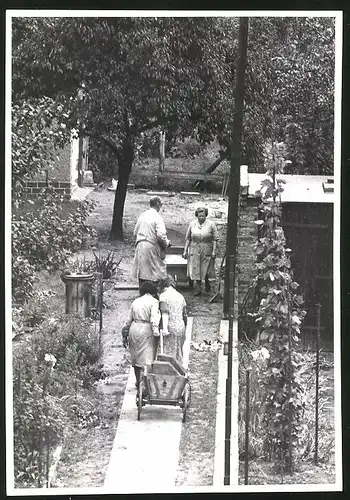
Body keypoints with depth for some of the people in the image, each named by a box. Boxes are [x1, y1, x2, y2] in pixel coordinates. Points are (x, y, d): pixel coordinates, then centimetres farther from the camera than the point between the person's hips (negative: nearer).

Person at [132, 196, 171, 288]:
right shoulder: (157, 217, -11)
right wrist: (167, 243, -2)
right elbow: (161, 235, -19)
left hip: (140, 247, 6)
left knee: (142, 276, 11)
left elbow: (135, 233, 15)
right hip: (153, 248, -6)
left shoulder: (142, 215, 8)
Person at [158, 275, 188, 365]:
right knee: (179, 354, 14)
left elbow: (165, 312, -16)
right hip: (181, 328, 6)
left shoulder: (163, 295, -2)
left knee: (169, 354, -4)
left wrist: (164, 328, -24)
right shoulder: (180, 296, 16)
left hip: (170, 328, -6)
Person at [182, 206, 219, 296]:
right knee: (195, 270, -2)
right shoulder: (192, 224, 5)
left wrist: (214, 251, -8)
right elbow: (188, 239, 8)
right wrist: (185, 250, 4)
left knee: (206, 270, 3)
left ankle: (207, 282, 31)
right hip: (194, 251, 2)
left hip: (207, 251, -1)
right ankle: (198, 288, 5)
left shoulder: (211, 224, -1)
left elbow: (215, 239, -2)